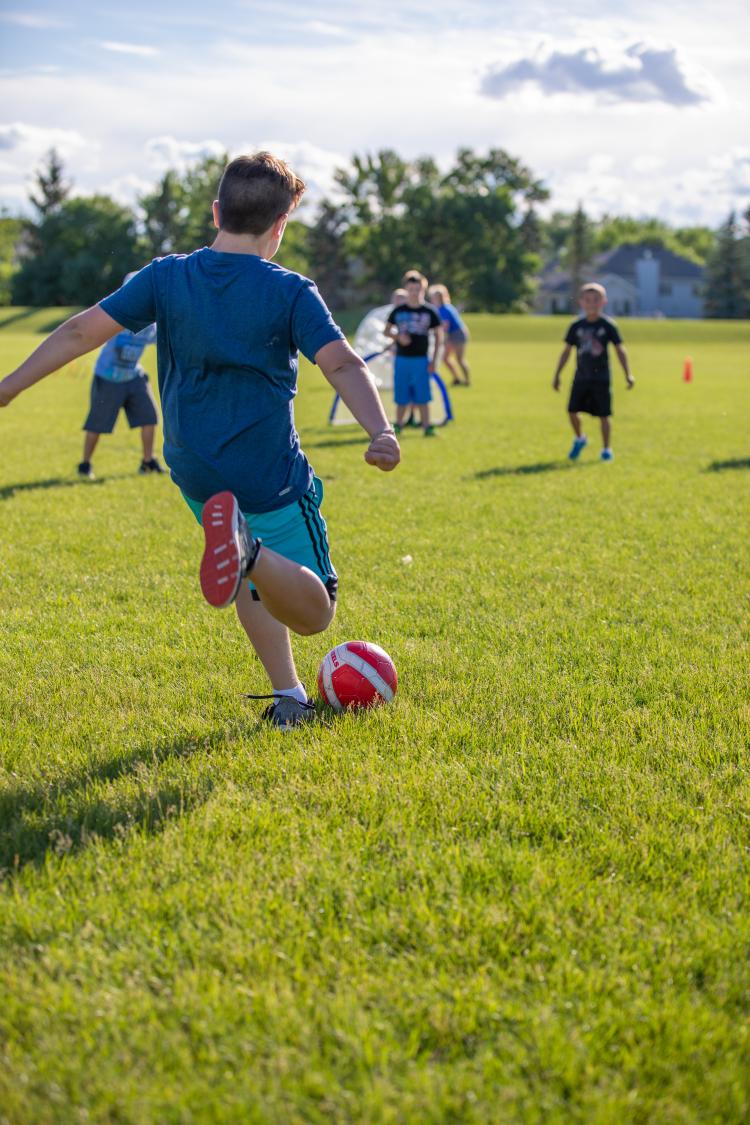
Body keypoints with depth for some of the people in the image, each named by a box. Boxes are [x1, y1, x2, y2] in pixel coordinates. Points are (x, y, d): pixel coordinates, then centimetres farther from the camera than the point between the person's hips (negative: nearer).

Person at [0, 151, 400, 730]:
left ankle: (289, 698, 17)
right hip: (272, 479, -5)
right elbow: (343, 365, -23)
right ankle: (250, 549, -32)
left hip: (195, 475, 5)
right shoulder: (290, 292, -10)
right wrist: (381, 432, -30)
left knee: (253, 584, 27)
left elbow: (82, 330, -1)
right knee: (313, 613, -2)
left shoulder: (165, 276, -1)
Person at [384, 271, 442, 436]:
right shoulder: (398, 311, 3)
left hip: (421, 359, -1)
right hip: (401, 359, 1)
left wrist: (433, 360, -1)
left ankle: (426, 427, 2)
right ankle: (398, 426, 16)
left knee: (422, 396, -2)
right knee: (401, 397, 5)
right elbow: (386, 330, 10)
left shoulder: (430, 311, 1)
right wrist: (398, 336, -12)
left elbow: (437, 336, 5)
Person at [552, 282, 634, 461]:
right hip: (581, 376, 2)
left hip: (601, 377, -2)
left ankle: (606, 449, 14)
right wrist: (557, 375, 9)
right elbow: (566, 351, 10)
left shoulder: (608, 325, -3)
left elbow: (620, 350, 0)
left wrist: (628, 374, -4)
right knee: (572, 410, -3)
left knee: (604, 414, 0)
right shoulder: (576, 326, 3)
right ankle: (579, 439, 24)